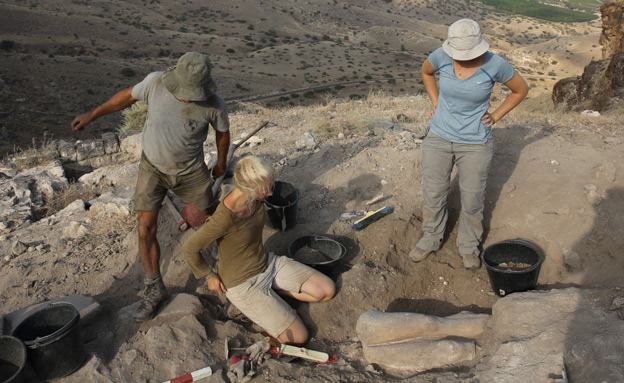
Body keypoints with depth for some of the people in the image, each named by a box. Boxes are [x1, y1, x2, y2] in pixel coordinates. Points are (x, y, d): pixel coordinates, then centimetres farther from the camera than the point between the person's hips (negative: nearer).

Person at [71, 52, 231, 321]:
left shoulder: (214, 105, -25)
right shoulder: (156, 82, -23)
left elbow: (223, 132, -4)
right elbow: (129, 96, -2)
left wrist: (221, 164, 11)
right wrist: (92, 115, 6)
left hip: (191, 170, 0)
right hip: (153, 167, 1)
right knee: (146, 230, -3)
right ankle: (155, 290, 14)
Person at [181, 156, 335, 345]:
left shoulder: (255, 197, -12)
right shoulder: (225, 217, -34)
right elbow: (189, 249, -21)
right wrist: (210, 276, -9)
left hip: (268, 263, 7)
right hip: (243, 283, -7)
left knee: (327, 290, 2)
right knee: (298, 337, -9)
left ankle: (270, 290, 9)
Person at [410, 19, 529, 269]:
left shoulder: (495, 65, -16)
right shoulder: (442, 56, -11)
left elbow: (521, 90, 2)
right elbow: (426, 72, 13)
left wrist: (495, 117, -2)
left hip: (475, 143, -2)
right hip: (439, 136, 2)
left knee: (472, 197, 9)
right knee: (433, 192, 11)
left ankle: (469, 246, 31)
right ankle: (431, 239, 32)